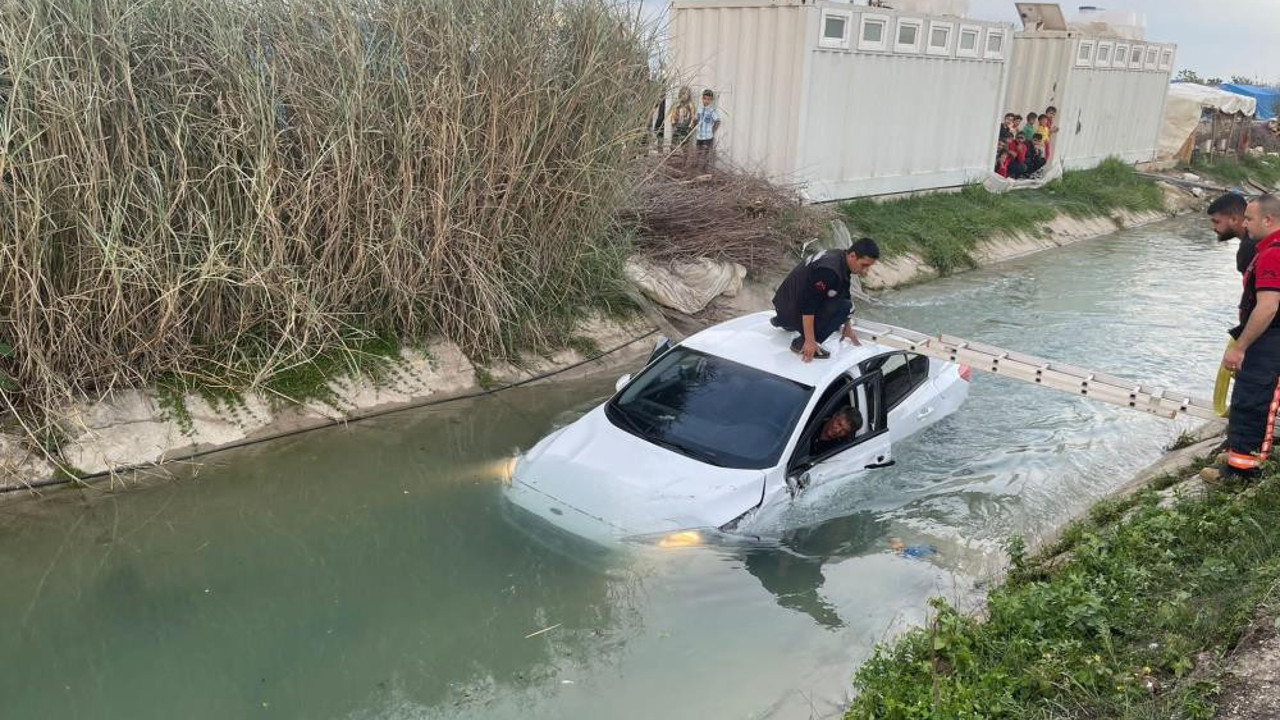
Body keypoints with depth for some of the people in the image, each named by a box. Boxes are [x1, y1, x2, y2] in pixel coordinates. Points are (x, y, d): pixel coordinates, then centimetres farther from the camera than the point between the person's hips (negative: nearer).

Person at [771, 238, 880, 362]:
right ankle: (802, 343, -15)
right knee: (844, 305, -20)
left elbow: (845, 295, 16)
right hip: (790, 309, -10)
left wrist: (847, 327, 24)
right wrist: (810, 341, -27)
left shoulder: (840, 259, 3)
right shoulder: (829, 271, -29)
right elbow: (809, 305, -29)